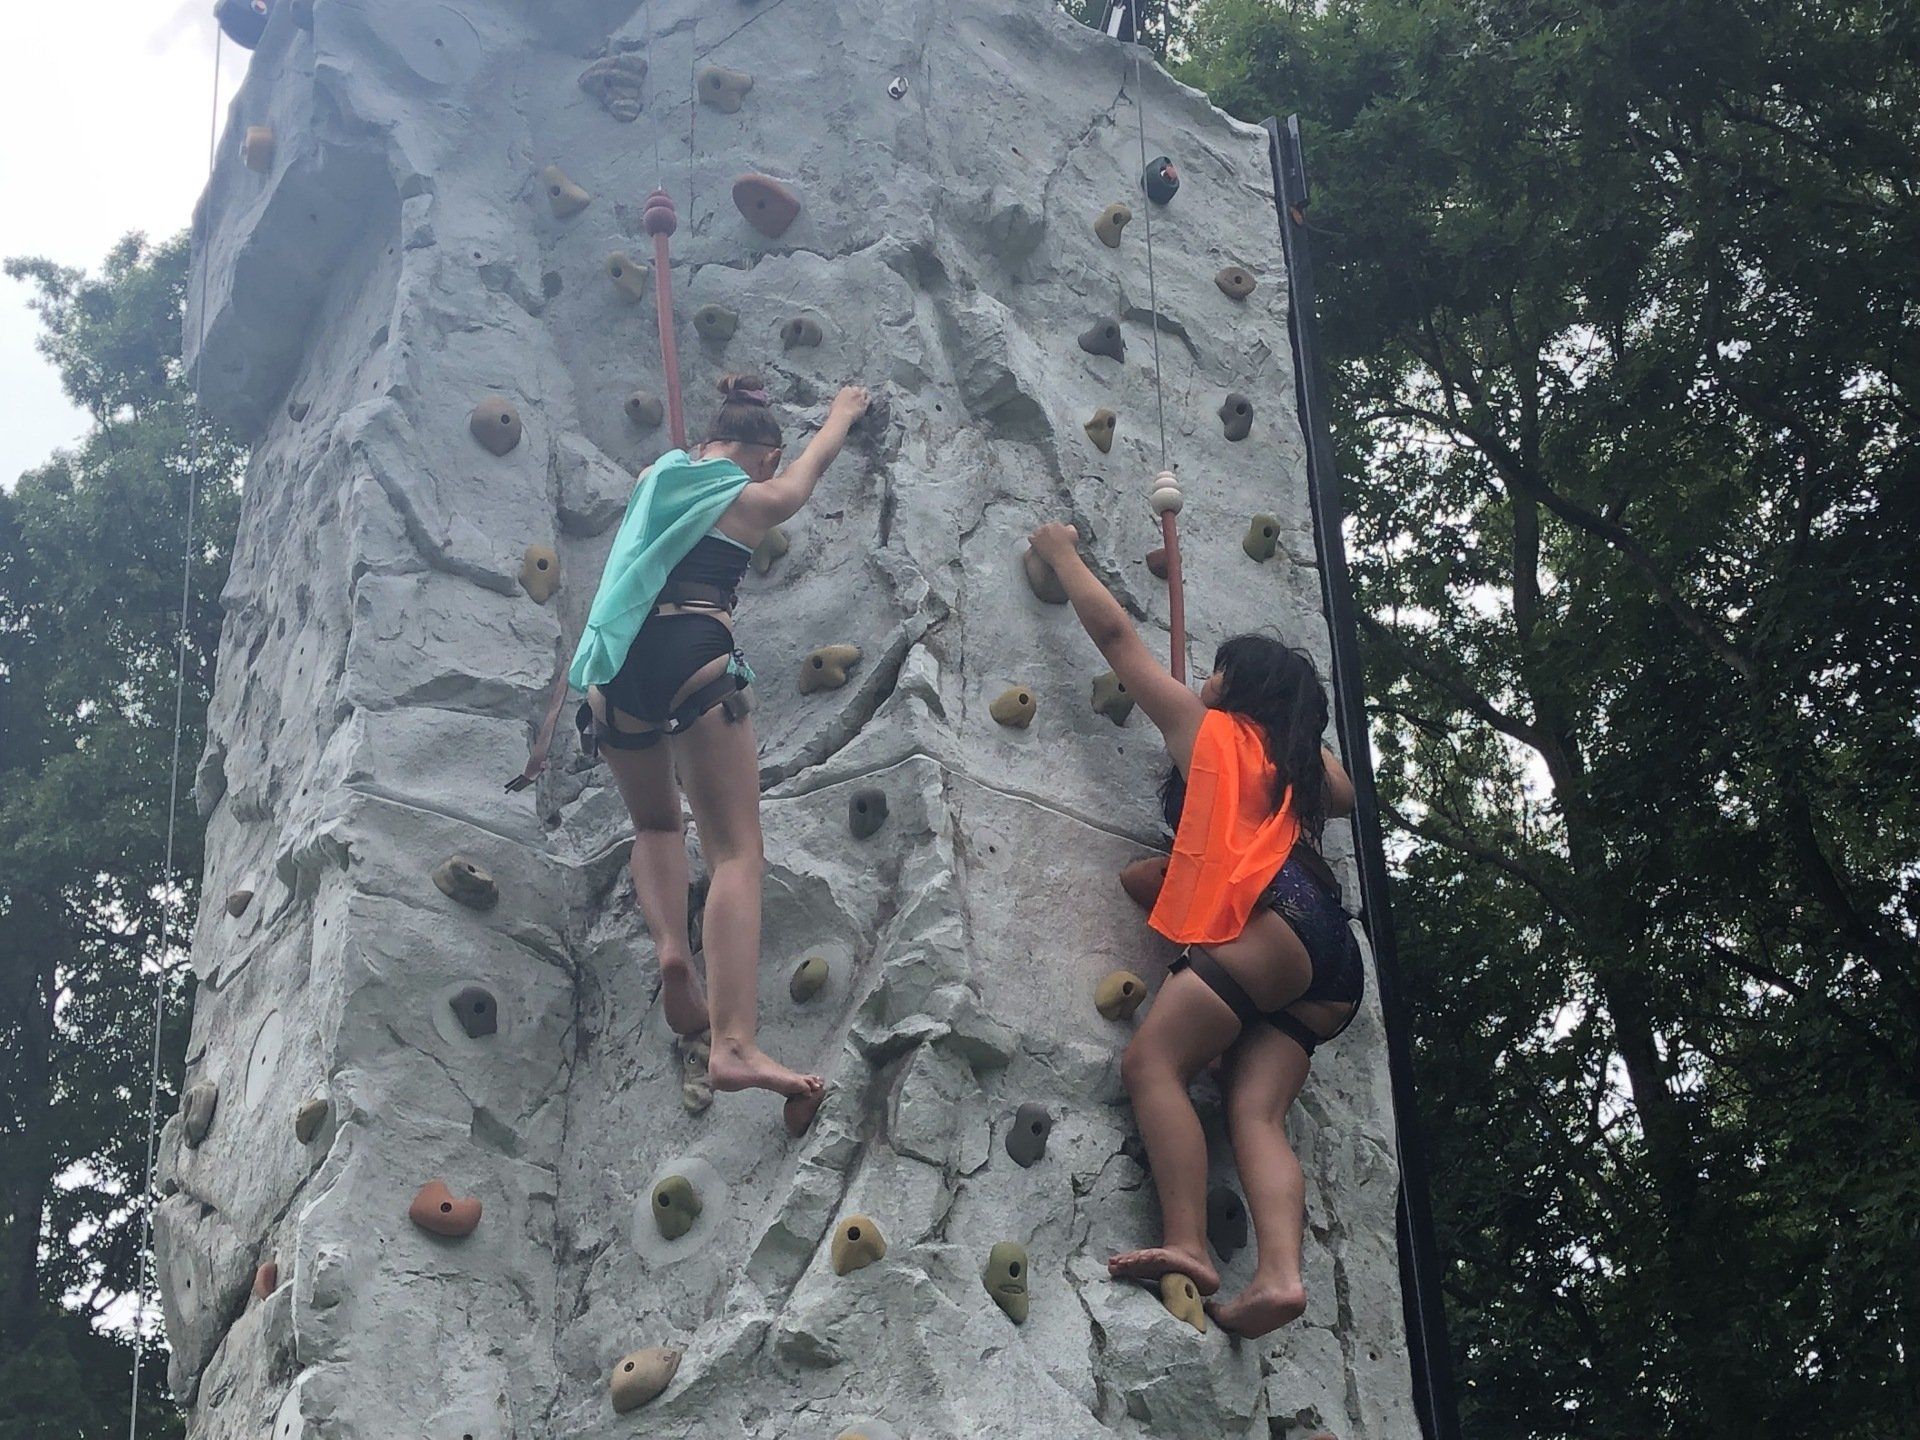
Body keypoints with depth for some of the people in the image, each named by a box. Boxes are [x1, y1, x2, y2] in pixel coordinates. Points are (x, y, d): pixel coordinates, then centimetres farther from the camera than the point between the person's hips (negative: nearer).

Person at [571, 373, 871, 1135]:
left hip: (615, 664, 5)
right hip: (692, 658, -5)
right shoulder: (757, 499, 13)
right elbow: (813, 461, 35)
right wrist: (844, 411, 56)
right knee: (735, 849, -9)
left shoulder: (658, 478, 24)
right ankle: (734, 1043, -27)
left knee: (655, 822, 28)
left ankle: (671, 949, -1)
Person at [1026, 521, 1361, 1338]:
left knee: (1154, 1062, -12)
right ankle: (1280, 1272, -26)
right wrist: (1302, 725, 53)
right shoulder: (1291, 760, 31)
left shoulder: (1208, 729, 15)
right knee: (1256, 1110, -5)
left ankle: (1186, 1246, -27)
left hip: (1270, 926, -7)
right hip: (1326, 962, 7)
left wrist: (1063, 556, 31)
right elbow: (1345, 794, 55)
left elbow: (1114, 634, 20)